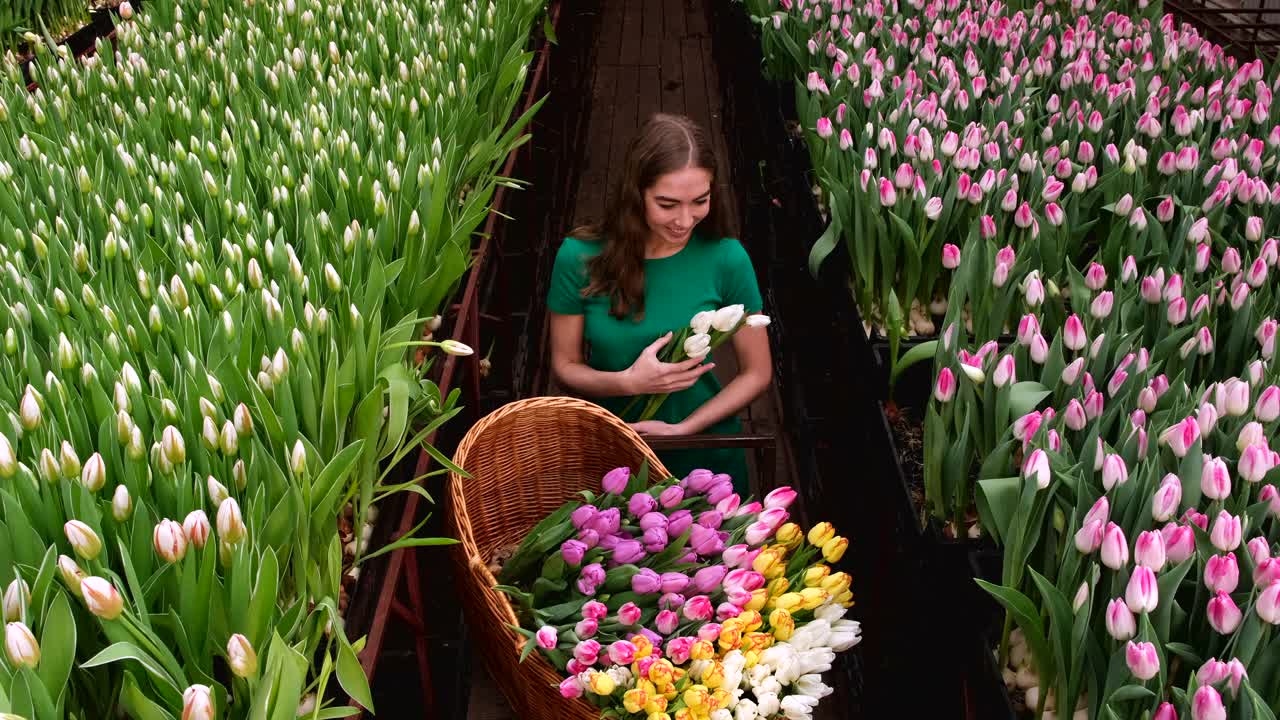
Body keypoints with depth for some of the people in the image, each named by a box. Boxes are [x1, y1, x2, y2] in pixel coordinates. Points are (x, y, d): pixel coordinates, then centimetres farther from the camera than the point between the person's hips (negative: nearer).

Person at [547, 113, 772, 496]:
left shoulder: (726, 259, -17)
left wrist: (682, 429, -19)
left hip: (702, 449, 0)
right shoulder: (579, 257, -17)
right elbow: (565, 365, -6)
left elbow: (757, 373, -8)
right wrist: (629, 382, -26)